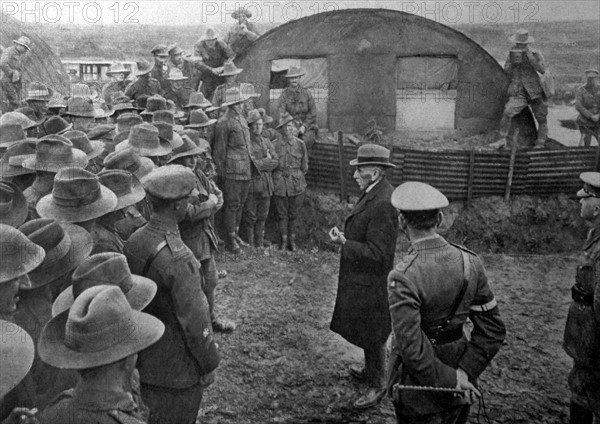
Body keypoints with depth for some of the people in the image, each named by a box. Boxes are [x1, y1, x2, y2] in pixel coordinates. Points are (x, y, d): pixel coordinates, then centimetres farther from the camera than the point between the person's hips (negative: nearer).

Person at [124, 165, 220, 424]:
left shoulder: (134, 241, -5)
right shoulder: (177, 259, -30)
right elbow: (194, 319, -25)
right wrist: (209, 364, -10)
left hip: (145, 359, 7)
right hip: (178, 369, -7)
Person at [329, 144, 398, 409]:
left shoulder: (382, 204, -28)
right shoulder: (375, 194, 3)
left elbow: (377, 254, -29)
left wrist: (344, 243, -24)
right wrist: (347, 238, 2)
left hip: (370, 283, -9)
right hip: (362, 280, 9)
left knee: (372, 335, 8)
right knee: (365, 331, 25)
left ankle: (377, 386, 26)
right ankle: (371, 370, 45)